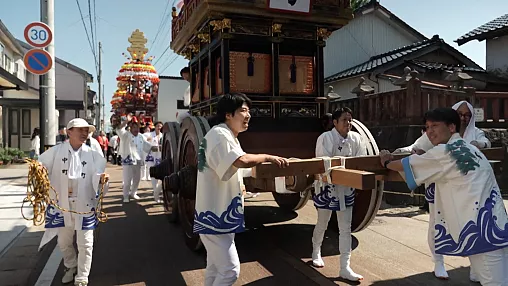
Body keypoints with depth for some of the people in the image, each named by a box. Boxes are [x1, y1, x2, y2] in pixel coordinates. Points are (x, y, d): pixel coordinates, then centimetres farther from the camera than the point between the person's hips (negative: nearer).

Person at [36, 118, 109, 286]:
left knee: (85, 243, 5)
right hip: (61, 204, 2)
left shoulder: (93, 155, -5)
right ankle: (71, 267, 47)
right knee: (63, 242, 21)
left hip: (84, 205, -2)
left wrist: (101, 180, -32)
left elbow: (96, 180, -8)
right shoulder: (55, 152, -3)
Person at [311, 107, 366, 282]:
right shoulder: (325, 138, -16)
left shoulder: (356, 138, -3)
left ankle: (345, 268, 14)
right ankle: (316, 253, 43)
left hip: (346, 188, 4)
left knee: (346, 228, 5)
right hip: (327, 186, -4)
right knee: (322, 224, 15)